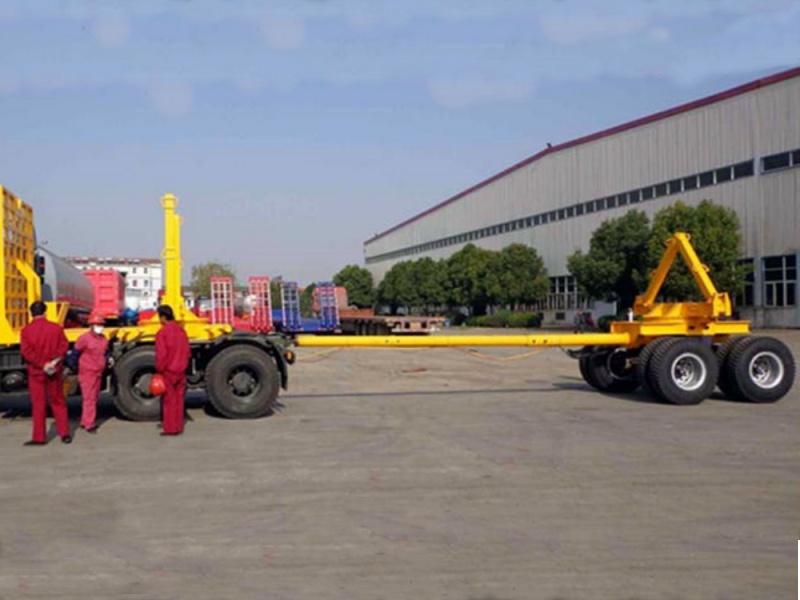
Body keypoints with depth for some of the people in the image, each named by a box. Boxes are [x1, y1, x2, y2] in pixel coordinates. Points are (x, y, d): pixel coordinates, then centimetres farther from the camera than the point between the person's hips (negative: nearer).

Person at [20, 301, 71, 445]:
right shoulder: (56, 328, -3)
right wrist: (55, 361, -12)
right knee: (58, 402, 12)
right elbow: (64, 346, -8)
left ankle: (39, 437, 6)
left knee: (38, 405, 5)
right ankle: (64, 433, 13)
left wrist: (42, 365, -14)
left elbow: (26, 351, -15)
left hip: (36, 372, -2)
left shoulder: (26, 330, -8)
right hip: (55, 372, 2)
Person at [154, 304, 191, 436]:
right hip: (181, 371, 5)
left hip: (168, 371, -5)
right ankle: (178, 427, 16)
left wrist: (159, 370, -8)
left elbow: (161, 354, -17)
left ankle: (170, 428, 6)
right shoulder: (181, 330, 6)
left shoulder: (162, 332, -13)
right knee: (178, 399, 11)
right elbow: (188, 351, 8)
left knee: (169, 400, 2)